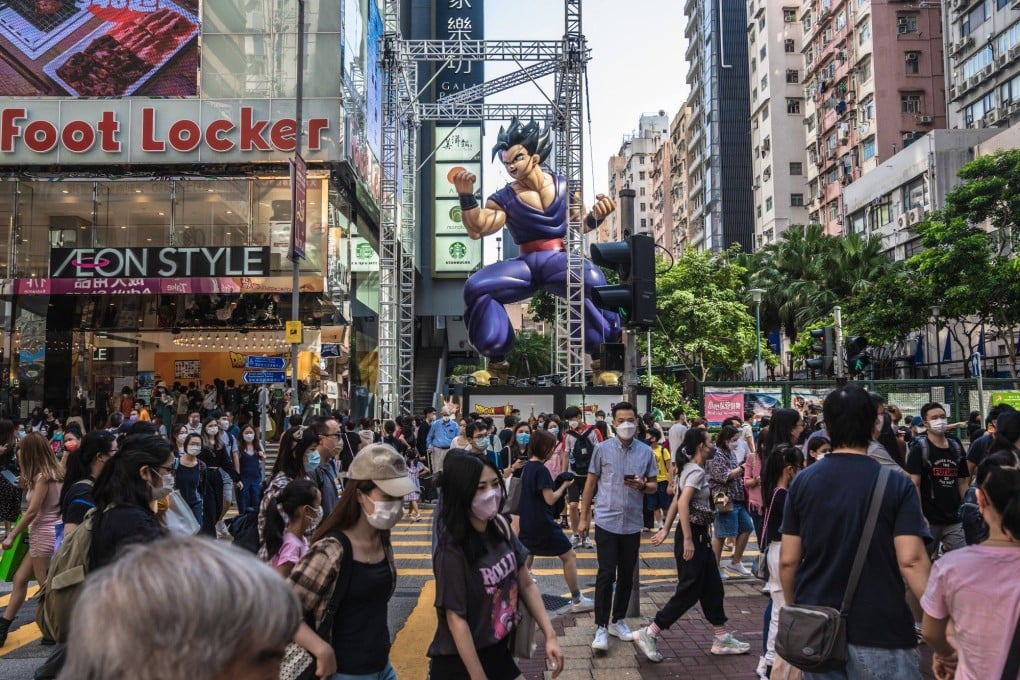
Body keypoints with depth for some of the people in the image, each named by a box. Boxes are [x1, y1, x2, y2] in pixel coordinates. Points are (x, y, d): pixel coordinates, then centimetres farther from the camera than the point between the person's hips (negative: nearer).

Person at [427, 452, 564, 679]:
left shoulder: (501, 528, -4)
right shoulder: (452, 551, -23)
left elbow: (526, 584, 4)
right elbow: (456, 620, -20)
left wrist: (550, 636, -1)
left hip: (498, 651, 6)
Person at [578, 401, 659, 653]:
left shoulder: (646, 452, 2)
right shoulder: (602, 449, -3)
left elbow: (654, 486, 9)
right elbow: (591, 483, 3)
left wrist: (642, 485, -15)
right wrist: (583, 517, 1)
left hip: (632, 523, 3)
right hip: (606, 521, -3)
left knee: (626, 575, 12)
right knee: (606, 575, -3)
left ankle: (618, 621, 28)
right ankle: (601, 627, 6)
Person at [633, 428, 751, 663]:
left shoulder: (690, 469, 11)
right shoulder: (696, 471, -18)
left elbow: (675, 501, 13)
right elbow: (683, 503, -29)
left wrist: (665, 530, 14)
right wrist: (687, 539, -28)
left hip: (700, 535, 10)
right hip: (693, 535, -10)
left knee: (712, 587, 15)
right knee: (688, 591, -4)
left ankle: (722, 639, 25)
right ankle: (648, 635, 2)